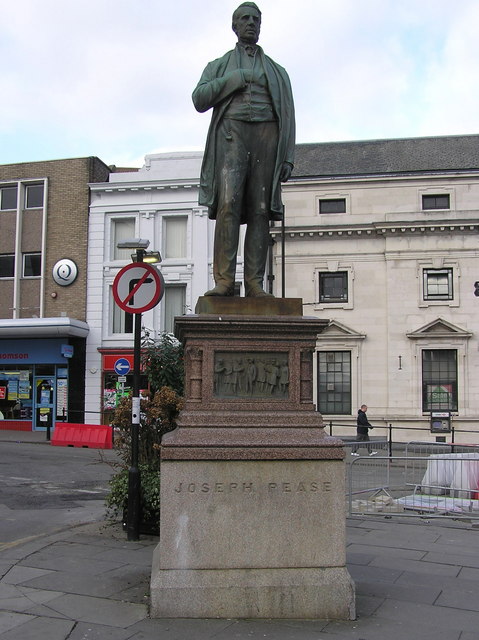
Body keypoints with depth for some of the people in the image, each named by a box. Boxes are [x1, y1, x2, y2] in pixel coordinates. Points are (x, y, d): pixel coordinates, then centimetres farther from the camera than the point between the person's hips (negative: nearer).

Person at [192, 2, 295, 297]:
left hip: (266, 134, 1)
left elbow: (288, 117, 16)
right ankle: (224, 280, -24)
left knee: (260, 210, -10)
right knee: (228, 204, -20)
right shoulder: (219, 66, 24)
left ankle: (255, 284, -14)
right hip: (231, 132, -1)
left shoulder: (276, 71, 26)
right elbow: (199, 100, 6)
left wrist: (288, 158, 2)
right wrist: (234, 79, -2)